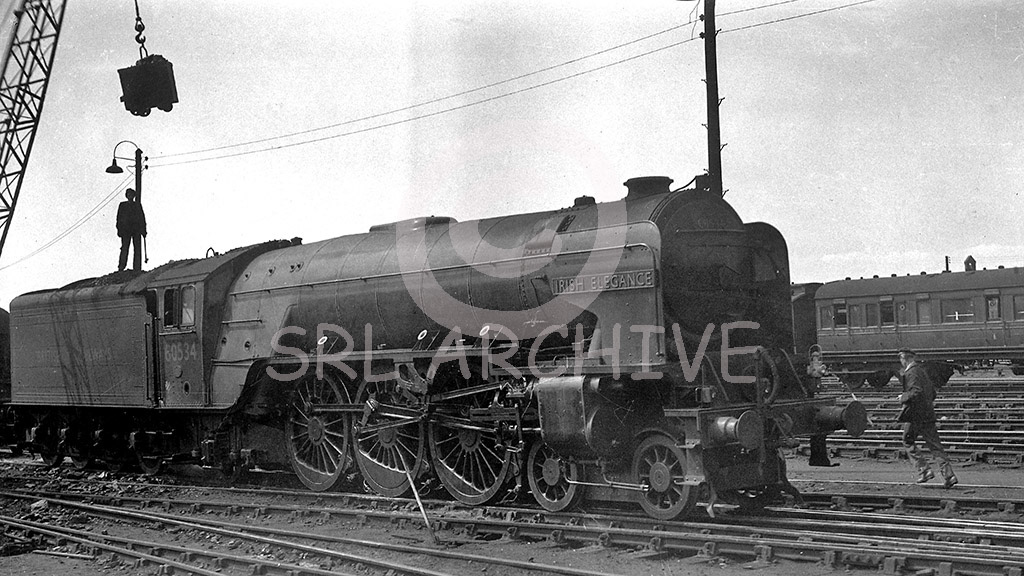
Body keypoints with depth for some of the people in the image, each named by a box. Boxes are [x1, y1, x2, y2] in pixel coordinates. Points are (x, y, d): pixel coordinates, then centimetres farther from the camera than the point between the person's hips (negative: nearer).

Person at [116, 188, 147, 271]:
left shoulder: (138, 205, 16)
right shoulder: (122, 205, 14)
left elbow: (142, 218, 14)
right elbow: (119, 218, 9)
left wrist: (143, 230, 5)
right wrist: (119, 229, -2)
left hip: (137, 229, 2)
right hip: (126, 229, -2)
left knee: (137, 249, -6)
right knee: (124, 248, -13)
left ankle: (137, 269, -8)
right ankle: (121, 268, -20)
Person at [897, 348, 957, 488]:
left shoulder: (911, 372, -12)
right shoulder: (923, 369, 15)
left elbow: (917, 392, -24)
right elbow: (932, 393, 20)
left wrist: (903, 397, -10)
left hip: (915, 414, -8)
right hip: (928, 413, 8)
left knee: (908, 442, 7)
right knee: (934, 445, 6)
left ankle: (924, 470, -3)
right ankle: (949, 475, -1)